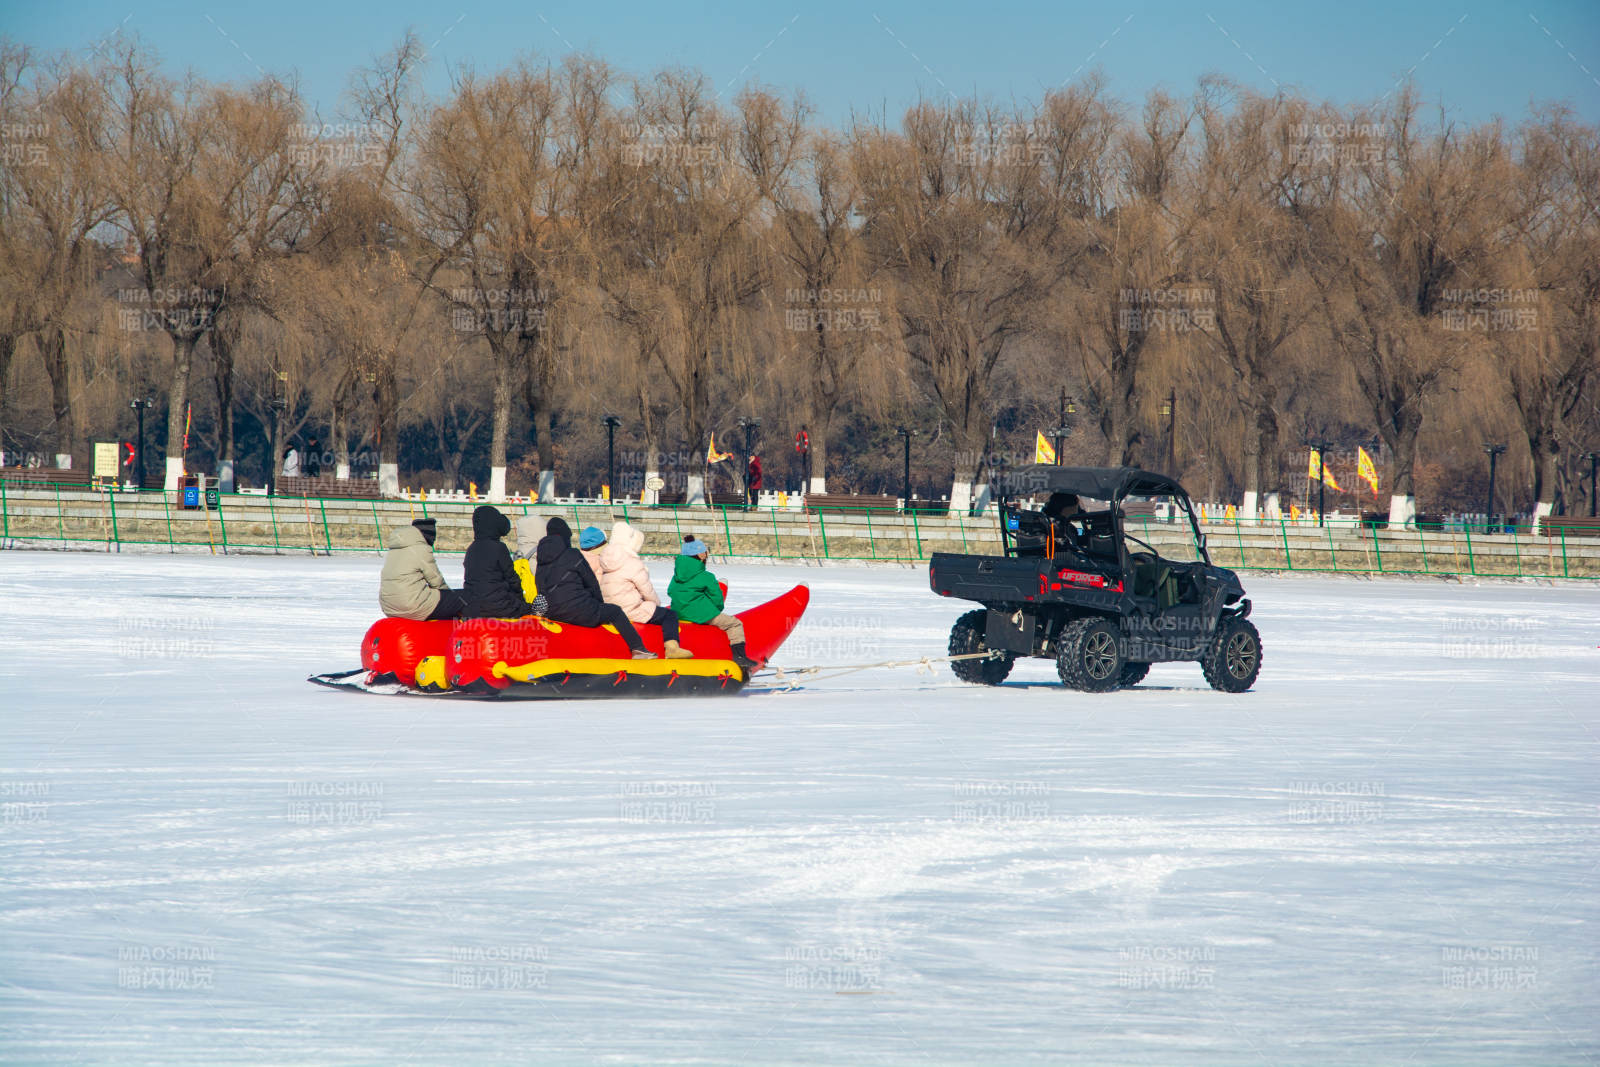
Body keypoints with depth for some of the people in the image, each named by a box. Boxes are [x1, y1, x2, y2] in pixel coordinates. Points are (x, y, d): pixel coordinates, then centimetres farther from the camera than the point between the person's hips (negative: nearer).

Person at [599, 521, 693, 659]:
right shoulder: (633, 564, -16)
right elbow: (647, 591, -11)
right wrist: (657, 602, 10)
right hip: (632, 611, -9)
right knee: (670, 615, -3)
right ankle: (672, 647, -19)